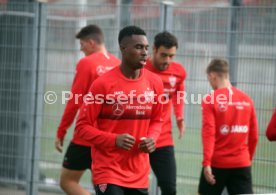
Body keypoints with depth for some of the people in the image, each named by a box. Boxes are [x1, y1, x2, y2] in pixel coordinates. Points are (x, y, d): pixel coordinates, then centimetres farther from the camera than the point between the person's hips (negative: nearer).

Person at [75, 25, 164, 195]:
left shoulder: (154, 83, 3)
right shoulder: (103, 84, -11)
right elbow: (83, 126, -8)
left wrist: (152, 138, -4)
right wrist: (114, 139, -22)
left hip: (139, 175, 6)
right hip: (108, 173, -5)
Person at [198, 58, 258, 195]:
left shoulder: (210, 100, -8)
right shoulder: (247, 100, 3)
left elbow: (208, 133, -15)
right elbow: (254, 136, 8)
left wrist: (206, 163, -17)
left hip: (217, 163, -2)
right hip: (242, 164, 3)